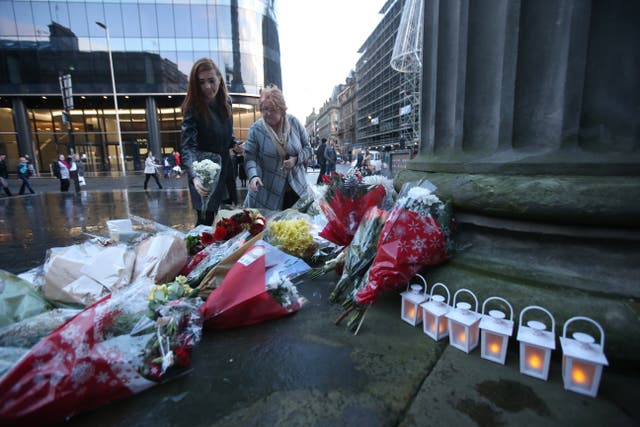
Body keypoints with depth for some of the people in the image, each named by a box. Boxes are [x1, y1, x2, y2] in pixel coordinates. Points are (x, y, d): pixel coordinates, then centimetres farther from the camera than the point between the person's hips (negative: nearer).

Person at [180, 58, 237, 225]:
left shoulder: (226, 101, 1)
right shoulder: (193, 108, -18)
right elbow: (188, 147, -27)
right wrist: (195, 176, -43)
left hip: (225, 171, 6)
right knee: (206, 222, 2)